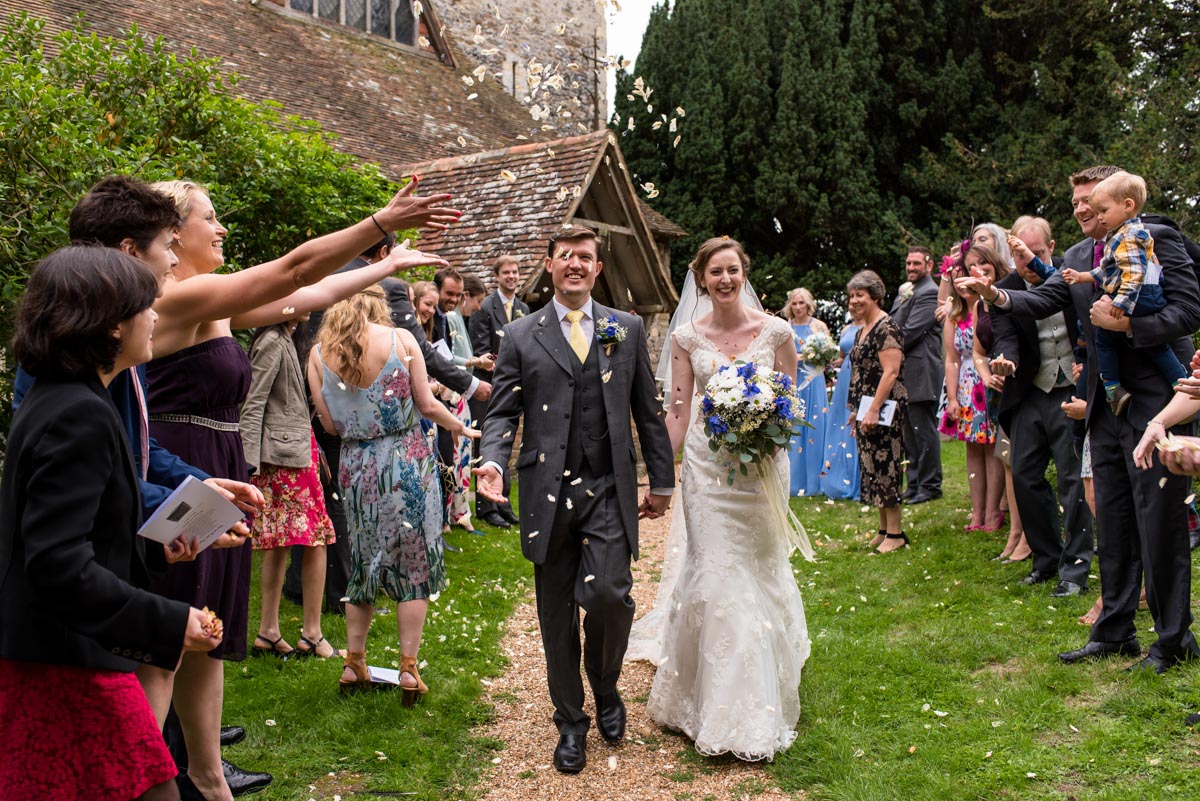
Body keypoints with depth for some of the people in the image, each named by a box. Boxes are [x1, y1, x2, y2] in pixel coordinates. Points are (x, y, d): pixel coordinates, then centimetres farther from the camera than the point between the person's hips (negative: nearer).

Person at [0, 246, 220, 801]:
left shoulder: (52, 401, 11)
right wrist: (170, 625, -25)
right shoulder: (81, 415, -20)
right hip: (71, 665, -10)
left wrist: (155, 544, 18)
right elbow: (60, 564, -27)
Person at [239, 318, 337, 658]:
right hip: (288, 452, -9)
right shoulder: (272, 342, -12)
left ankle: (268, 633, 13)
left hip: (297, 445, 9)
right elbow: (253, 405, -16)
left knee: (279, 545, 9)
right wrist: (250, 463, -19)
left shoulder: (283, 340, 16)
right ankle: (312, 634, 1)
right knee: (316, 540, -5)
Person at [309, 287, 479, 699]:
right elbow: (428, 405, -6)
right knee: (415, 564, 7)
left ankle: (354, 664, 23)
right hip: (408, 460, -3)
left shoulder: (319, 353, -3)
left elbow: (329, 422, 0)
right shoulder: (400, 339, -9)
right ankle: (408, 669, 8)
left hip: (356, 467, 3)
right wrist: (460, 428, 12)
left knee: (365, 562, 17)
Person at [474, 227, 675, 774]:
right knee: (557, 615, 7)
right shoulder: (520, 336, 6)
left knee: (608, 594, -16)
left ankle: (606, 688, 15)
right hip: (548, 493, 1)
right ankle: (570, 723, 24)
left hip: (609, 491, 0)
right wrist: (493, 461, -16)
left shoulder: (628, 329, 9)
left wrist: (661, 480, 13)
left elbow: (648, 410, 12)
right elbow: (503, 413, 4)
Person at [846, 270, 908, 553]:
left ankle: (895, 534, 0)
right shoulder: (862, 330, 16)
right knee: (872, 467, 11)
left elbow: (891, 372, -20)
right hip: (866, 409, 10)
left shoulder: (887, 328, -13)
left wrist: (873, 410, -23)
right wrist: (856, 410, 21)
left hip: (884, 407, -10)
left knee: (884, 466, -7)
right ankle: (883, 529, 18)